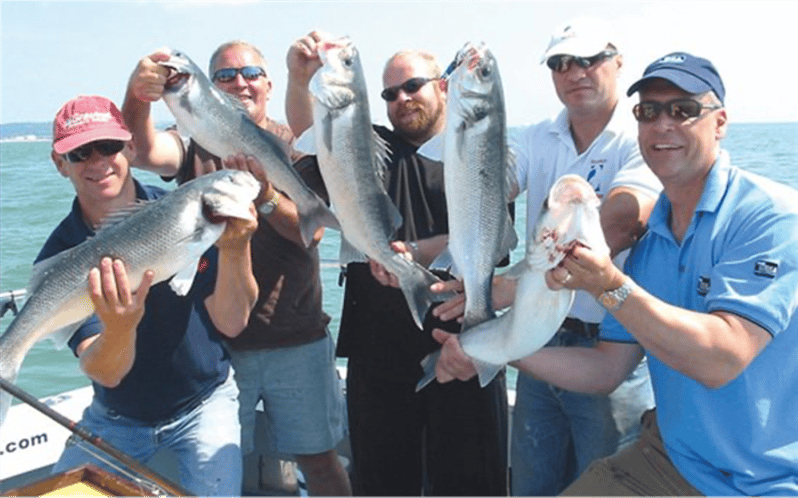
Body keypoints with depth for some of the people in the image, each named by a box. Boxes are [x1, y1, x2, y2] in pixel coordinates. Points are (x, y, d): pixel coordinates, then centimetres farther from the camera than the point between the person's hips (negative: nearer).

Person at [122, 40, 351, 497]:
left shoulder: (296, 145, 2)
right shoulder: (197, 143, 3)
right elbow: (147, 152, -20)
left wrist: (264, 193, -28)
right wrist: (137, 97, -39)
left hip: (297, 342, 0)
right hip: (216, 340, 1)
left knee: (319, 460, 10)